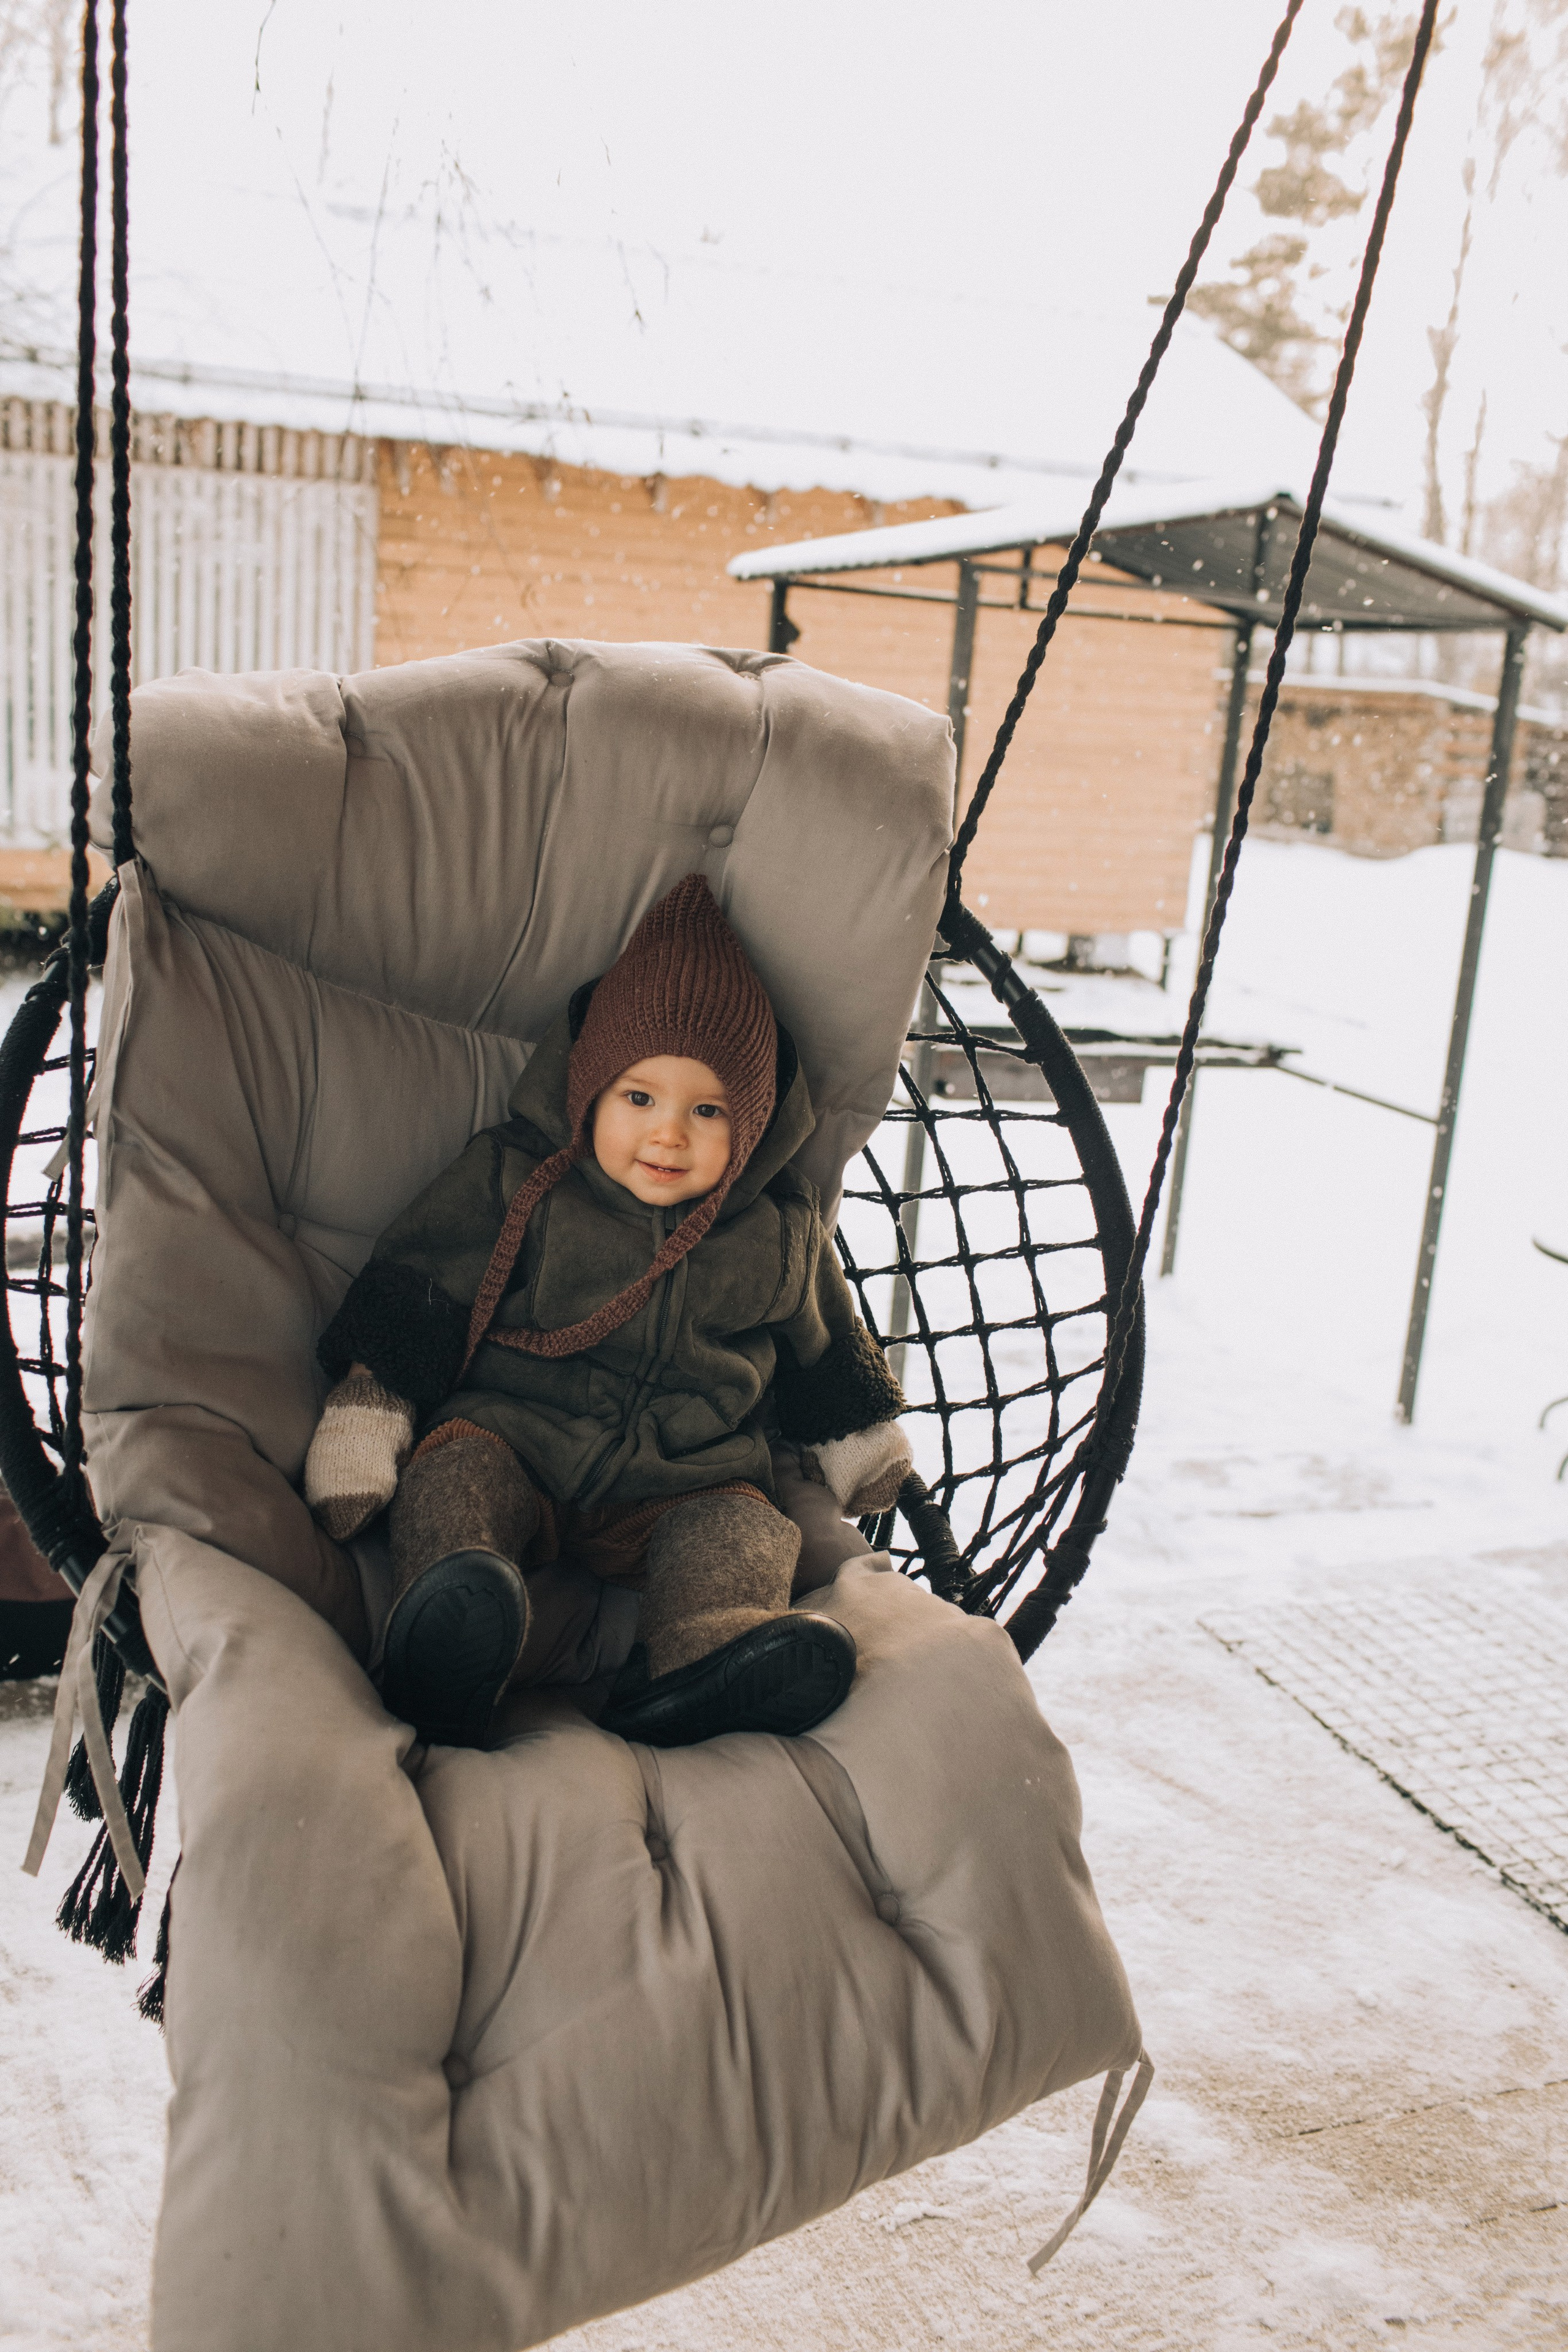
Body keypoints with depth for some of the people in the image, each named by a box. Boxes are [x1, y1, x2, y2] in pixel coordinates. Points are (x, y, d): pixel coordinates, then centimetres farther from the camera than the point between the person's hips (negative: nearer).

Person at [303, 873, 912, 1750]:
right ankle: (442, 1657, -54)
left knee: (741, 1527, -26)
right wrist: (365, 1421, -5)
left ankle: (703, 1660, -53)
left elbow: (820, 1350, 23)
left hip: (683, 1484, 2)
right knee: (459, 1466, -31)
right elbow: (414, 1298, 2)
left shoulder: (779, 1238, 7)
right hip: (514, 1443, -1)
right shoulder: (513, 1185, 1)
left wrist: (866, 1443, 28)